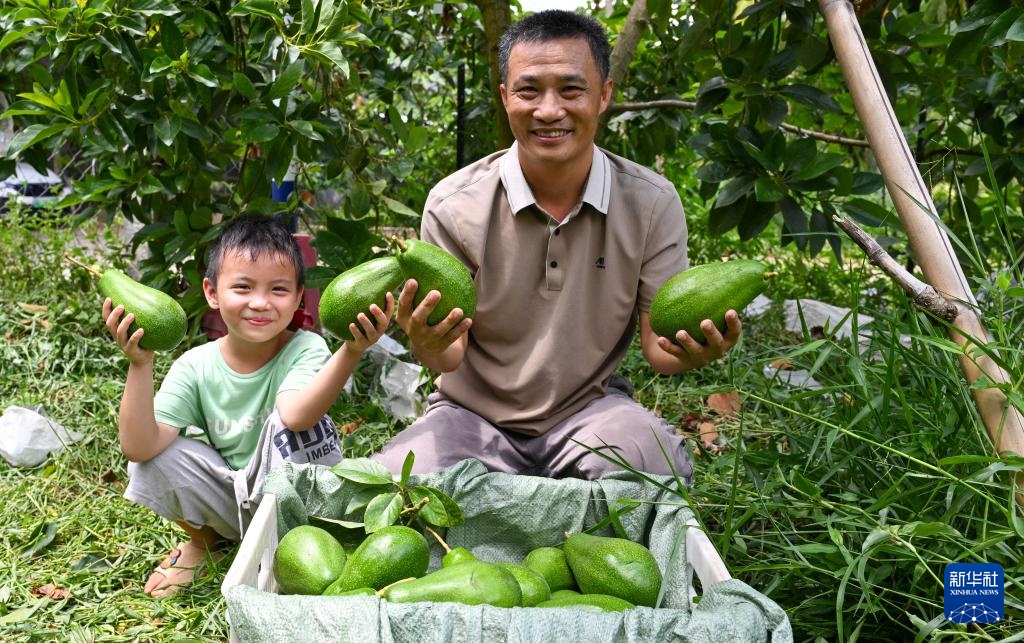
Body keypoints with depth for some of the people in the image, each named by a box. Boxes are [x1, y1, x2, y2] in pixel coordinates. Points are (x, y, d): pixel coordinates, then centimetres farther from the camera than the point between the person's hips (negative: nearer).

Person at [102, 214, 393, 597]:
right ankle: (201, 540, 13)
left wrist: (352, 352, -59)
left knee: (286, 424, -31)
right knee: (150, 462, -20)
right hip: (226, 502, 3)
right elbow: (139, 446, -23)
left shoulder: (305, 350, -20)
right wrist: (139, 365, -34)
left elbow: (295, 414, -44)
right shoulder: (196, 366, -12)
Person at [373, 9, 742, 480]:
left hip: (591, 408, 0)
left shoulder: (652, 203, -8)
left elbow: (659, 347, -5)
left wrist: (687, 352, -30)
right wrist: (427, 345, -34)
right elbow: (449, 358, -9)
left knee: (652, 462, -33)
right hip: (474, 414, 0)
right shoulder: (453, 204, -11)